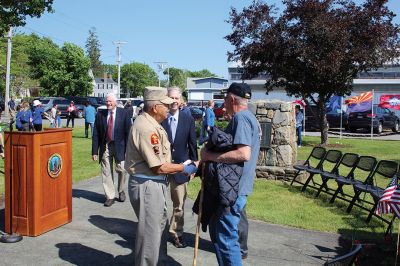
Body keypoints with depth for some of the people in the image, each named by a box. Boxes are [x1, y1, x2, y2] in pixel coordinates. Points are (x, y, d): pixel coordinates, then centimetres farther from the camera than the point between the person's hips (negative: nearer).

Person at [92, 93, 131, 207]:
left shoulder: (123, 113, -3)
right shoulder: (100, 114, 1)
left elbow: (128, 132, -3)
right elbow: (95, 134, 1)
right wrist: (95, 151, -3)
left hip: (119, 146, -2)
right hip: (105, 146, 2)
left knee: (121, 169, -1)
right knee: (106, 172, 5)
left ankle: (121, 191, 26)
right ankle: (110, 197, 17)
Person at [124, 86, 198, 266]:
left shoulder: (152, 123, 8)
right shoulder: (146, 128, -23)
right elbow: (159, 167, -22)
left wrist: (180, 168, 5)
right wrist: (185, 167, -10)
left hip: (155, 183, 11)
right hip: (147, 185, -11)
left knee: (160, 226, 23)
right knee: (150, 231, 4)